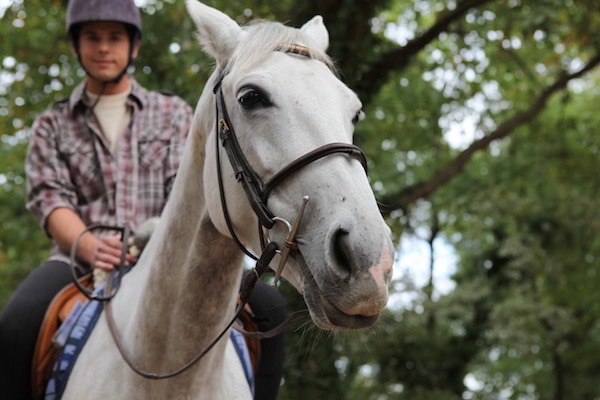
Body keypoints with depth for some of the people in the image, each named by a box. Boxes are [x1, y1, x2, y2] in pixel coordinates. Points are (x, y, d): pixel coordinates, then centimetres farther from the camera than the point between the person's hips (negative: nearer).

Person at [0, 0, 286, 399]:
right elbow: (50, 200, 1)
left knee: (269, 307, -19)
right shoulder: (52, 126, 15)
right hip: (81, 258, -1)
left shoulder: (173, 113, 16)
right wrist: (90, 247, -21)